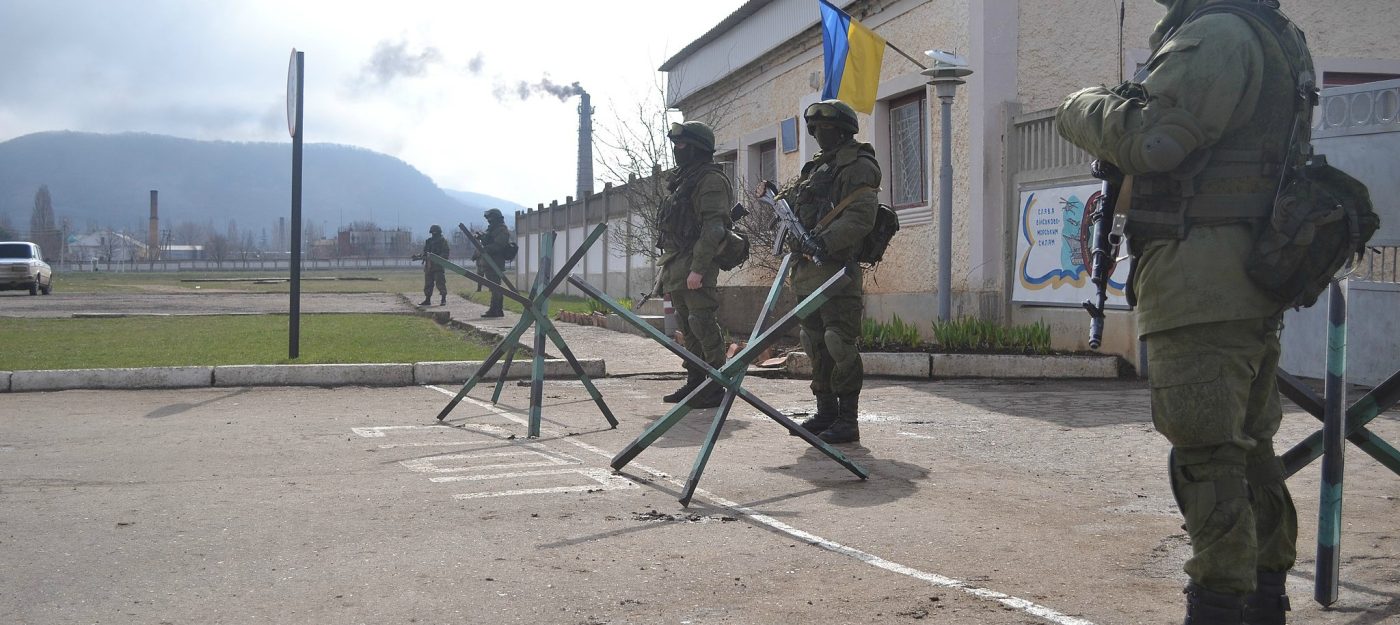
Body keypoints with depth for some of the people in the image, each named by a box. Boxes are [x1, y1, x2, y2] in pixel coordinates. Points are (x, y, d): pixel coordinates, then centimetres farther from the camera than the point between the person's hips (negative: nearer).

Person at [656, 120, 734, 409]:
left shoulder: (711, 180, -10)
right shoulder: (683, 181, 21)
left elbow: (713, 228, -19)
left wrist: (697, 268, -25)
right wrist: (668, 270, 20)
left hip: (695, 266, -10)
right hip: (676, 268, 10)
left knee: (703, 325, -9)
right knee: (687, 327, 13)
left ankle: (715, 388, -6)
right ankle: (695, 382, 20)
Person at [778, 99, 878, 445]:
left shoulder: (858, 167, -5)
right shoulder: (815, 168, 23)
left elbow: (859, 217, -18)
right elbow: (794, 208, 29)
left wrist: (823, 241, -27)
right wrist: (784, 200, 7)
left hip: (837, 271, -9)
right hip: (807, 273, 9)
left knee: (839, 345, -11)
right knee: (815, 346, 13)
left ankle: (847, 420, -6)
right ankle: (826, 412, 22)